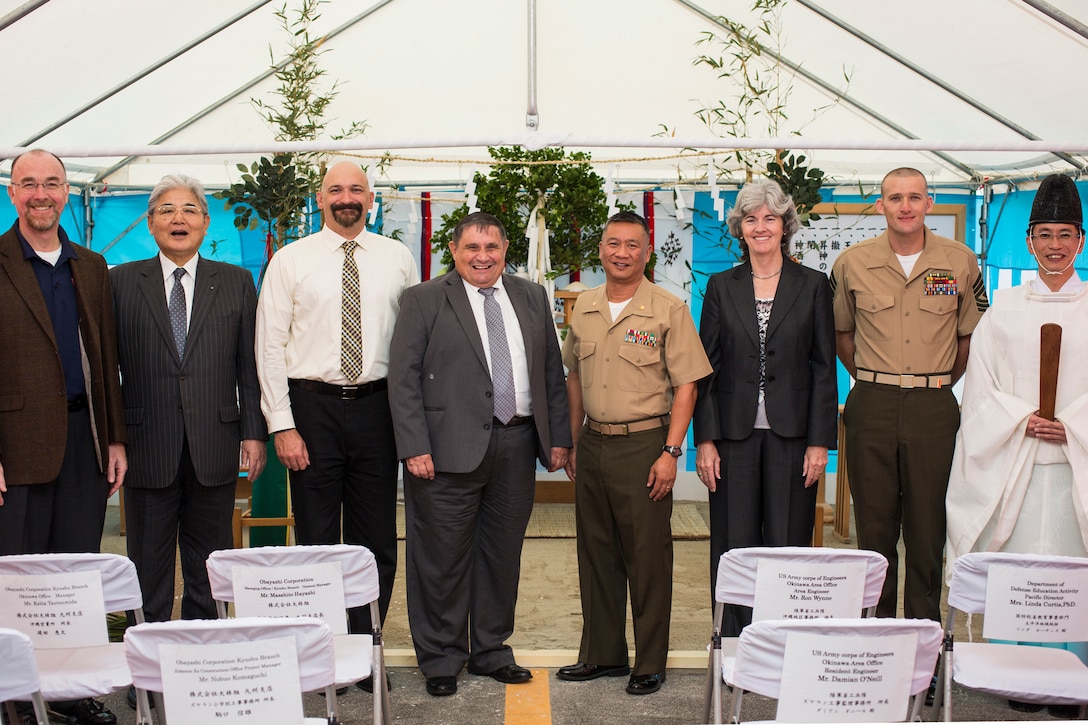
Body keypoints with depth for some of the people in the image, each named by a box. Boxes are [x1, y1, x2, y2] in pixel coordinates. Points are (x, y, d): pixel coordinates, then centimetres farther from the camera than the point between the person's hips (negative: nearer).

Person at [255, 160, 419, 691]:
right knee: (317, 539, 6)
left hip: (377, 405, 2)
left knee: (377, 540, 8)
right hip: (313, 407, -1)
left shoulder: (397, 259, 6)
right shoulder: (290, 261, 1)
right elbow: (270, 346, -1)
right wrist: (282, 426, -8)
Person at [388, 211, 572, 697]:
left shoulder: (532, 298, 13)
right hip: (450, 452, -4)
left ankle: (491, 651, 27)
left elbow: (552, 372, 14)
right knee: (443, 559, 3)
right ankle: (441, 659, 19)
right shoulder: (424, 301, 0)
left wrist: (558, 437, 8)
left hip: (517, 446, 4)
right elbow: (403, 379, -5)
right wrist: (414, 448, -13)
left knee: (503, 556, 12)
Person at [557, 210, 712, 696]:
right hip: (593, 443, 5)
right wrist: (574, 442, 15)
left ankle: (650, 664, 14)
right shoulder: (584, 308, 9)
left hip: (642, 445, -5)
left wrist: (670, 452, -14)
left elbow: (686, 385, -8)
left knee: (647, 559, 1)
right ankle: (602, 654, 26)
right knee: (595, 554, 12)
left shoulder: (668, 310, -6)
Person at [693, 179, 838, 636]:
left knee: (789, 548, 2)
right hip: (734, 435, 1)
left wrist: (820, 441, -4)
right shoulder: (721, 287, 8)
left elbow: (824, 369, 3)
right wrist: (705, 440, -2)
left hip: (791, 435, -1)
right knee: (734, 550, 4)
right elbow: (706, 369, 6)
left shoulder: (812, 286, 5)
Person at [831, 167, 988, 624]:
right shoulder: (852, 264, 3)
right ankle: (876, 623, 17)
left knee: (928, 523, 4)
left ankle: (925, 628, 16)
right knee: (874, 523, 5)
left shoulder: (960, 263, 2)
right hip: (871, 406, 1)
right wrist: (872, 380, 12)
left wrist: (940, 382, 11)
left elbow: (971, 334, 13)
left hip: (934, 408, 0)